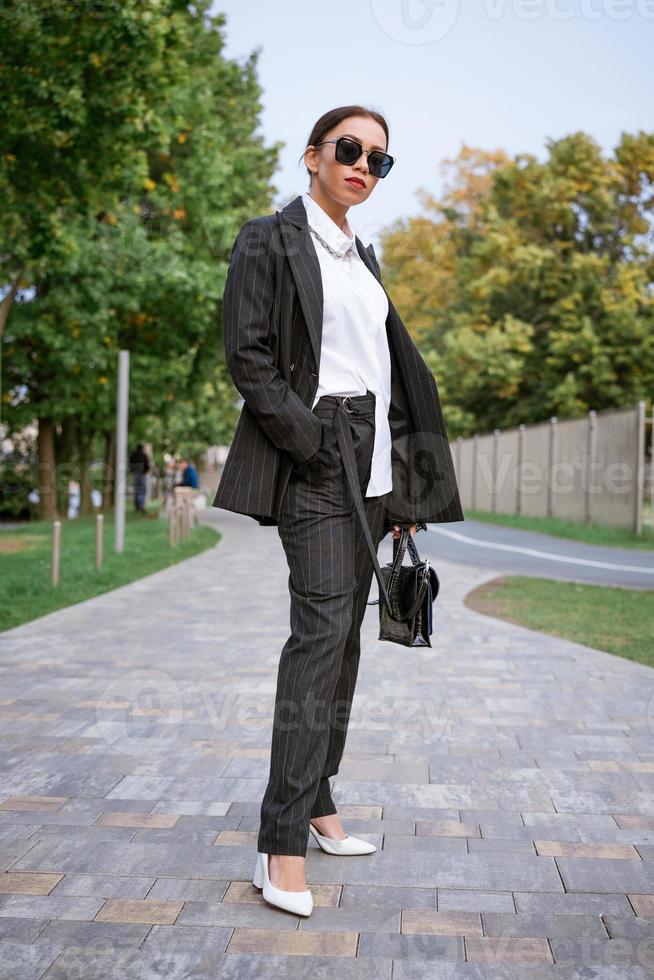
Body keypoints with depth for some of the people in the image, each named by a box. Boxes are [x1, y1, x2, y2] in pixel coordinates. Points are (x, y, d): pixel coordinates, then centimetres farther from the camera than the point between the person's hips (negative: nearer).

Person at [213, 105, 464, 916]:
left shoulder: (363, 255, 21)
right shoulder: (270, 240, -1)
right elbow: (247, 355, -10)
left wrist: (404, 478, 14)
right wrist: (313, 444, -17)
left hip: (371, 459, 8)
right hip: (316, 453, -8)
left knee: (343, 629, 8)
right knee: (322, 624, -16)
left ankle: (317, 802, 18)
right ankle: (282, 842, -13)